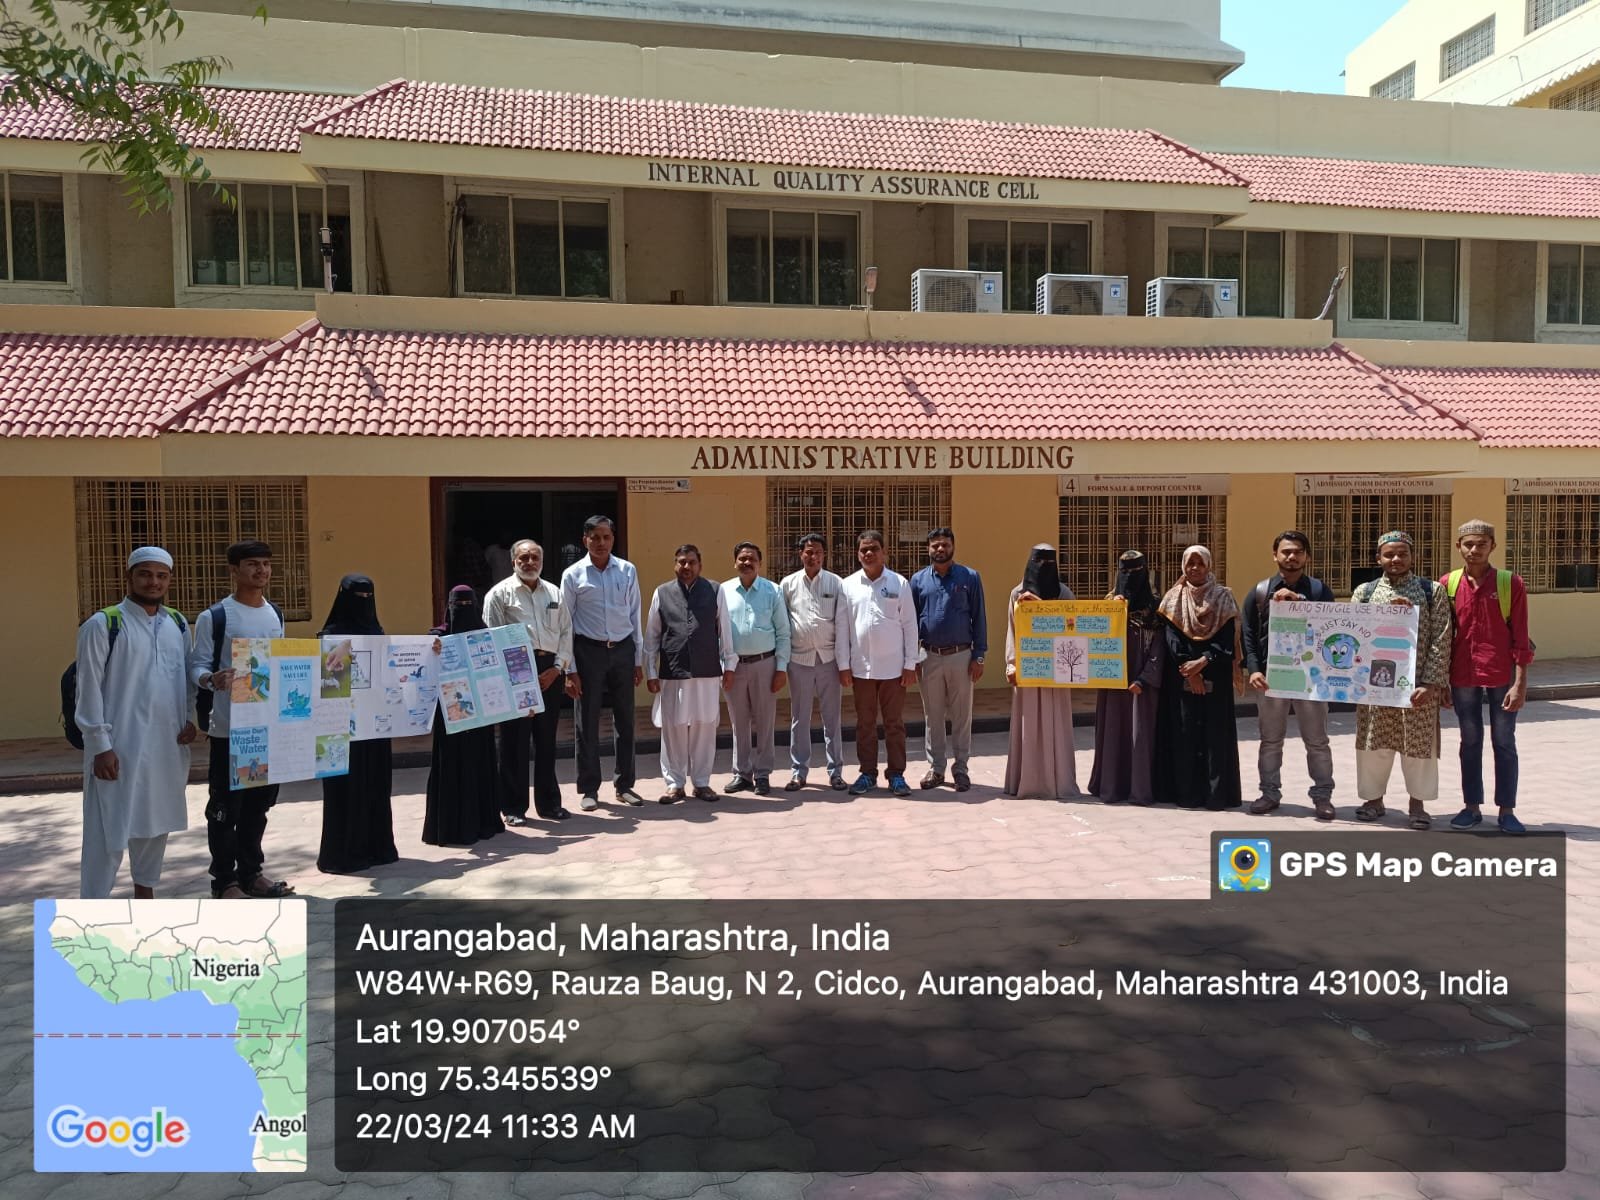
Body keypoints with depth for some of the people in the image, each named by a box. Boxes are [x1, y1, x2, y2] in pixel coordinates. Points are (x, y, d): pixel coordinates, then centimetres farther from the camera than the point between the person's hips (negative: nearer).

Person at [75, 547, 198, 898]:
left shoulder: (178, 624, 9)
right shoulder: (103, 625, -7)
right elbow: (89, 690, -9)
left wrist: (191, 719, 1)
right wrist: (101, 745, -14)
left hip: (168, 745, 6)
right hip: (120, 747, -6)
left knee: (156, 824, 16)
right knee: (109, 832, -3)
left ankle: (144, 894, 32)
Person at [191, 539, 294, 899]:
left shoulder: (276, 615, 11)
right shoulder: (214, 616, -8)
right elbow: (196, 666, -10)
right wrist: (213, 678, -30)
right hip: (230, 728, -6)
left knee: (260, 802, 14)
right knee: (225, 806, 2)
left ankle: (251, 872, 26)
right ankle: (225, 880, 12)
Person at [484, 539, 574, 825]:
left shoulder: (555, 593, 15)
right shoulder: (500, 593, 2)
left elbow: (566, 632, 13)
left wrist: (557, 667, -1)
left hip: (550, 671, 4)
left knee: (547, 740, 10)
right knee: (513, 740, -1)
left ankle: (549, 803, 20)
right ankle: (513, 807, 10)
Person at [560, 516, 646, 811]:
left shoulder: (627, 571, 2)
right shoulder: (573, 575, -4)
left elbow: (634, 616, 7)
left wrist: (638, 660, 6)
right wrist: (570, 670, -5)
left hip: (623, 649, 2)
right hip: (588, 651, -2)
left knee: (625, 721, 10)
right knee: (587, 723, 5)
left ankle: (625, 784, 23)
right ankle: (589, 789, 17)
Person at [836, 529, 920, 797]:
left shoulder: (899, 583, 0)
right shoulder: (848, 585, 3)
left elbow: (910, 625, 0)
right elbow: (841, 627, 4)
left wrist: (910, 664, -3)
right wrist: (843, 665, -1)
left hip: (893, 667, -1)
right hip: (861, 667, 1)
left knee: (894, 723, 6)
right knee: (865, 724, 10)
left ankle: (897, 774, 15)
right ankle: (867, 773, 20)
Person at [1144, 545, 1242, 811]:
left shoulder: (1223, 598, 5)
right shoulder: (1173, 598, 7)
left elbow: (1226, 639, -3)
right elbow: (1171, 639, -2)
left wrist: (1203, 661, -18)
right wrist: (1187, 668, -14)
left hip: (1214, 678, 0)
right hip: (1179, 678, 0)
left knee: (1215, 733, -3)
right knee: (1183, 733, -1)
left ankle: (1216, 793, 1)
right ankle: (1186, 793, 4)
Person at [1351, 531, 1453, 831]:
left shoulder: (1433, 591, 1)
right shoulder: (1364, 592, 6)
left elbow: (1441, 641, -4)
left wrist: (1431, 683, -11)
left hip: (1417, 683, -1)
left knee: (1418, 743, 5)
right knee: (1374, 742, 7)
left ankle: (1418, 803, 20)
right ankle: (1374, 799, 22)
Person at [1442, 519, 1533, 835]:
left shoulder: (1511, 584, -3)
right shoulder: (1448, 584, 2)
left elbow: (1520, 639, -4)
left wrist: (1520, 683, -9)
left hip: (1502, 677, -2)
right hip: (1463, 677, 2)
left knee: (1504, 743, 6)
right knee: (1470, 742, 11)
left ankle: (1506, 810, 15)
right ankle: (1472, 807, 19)